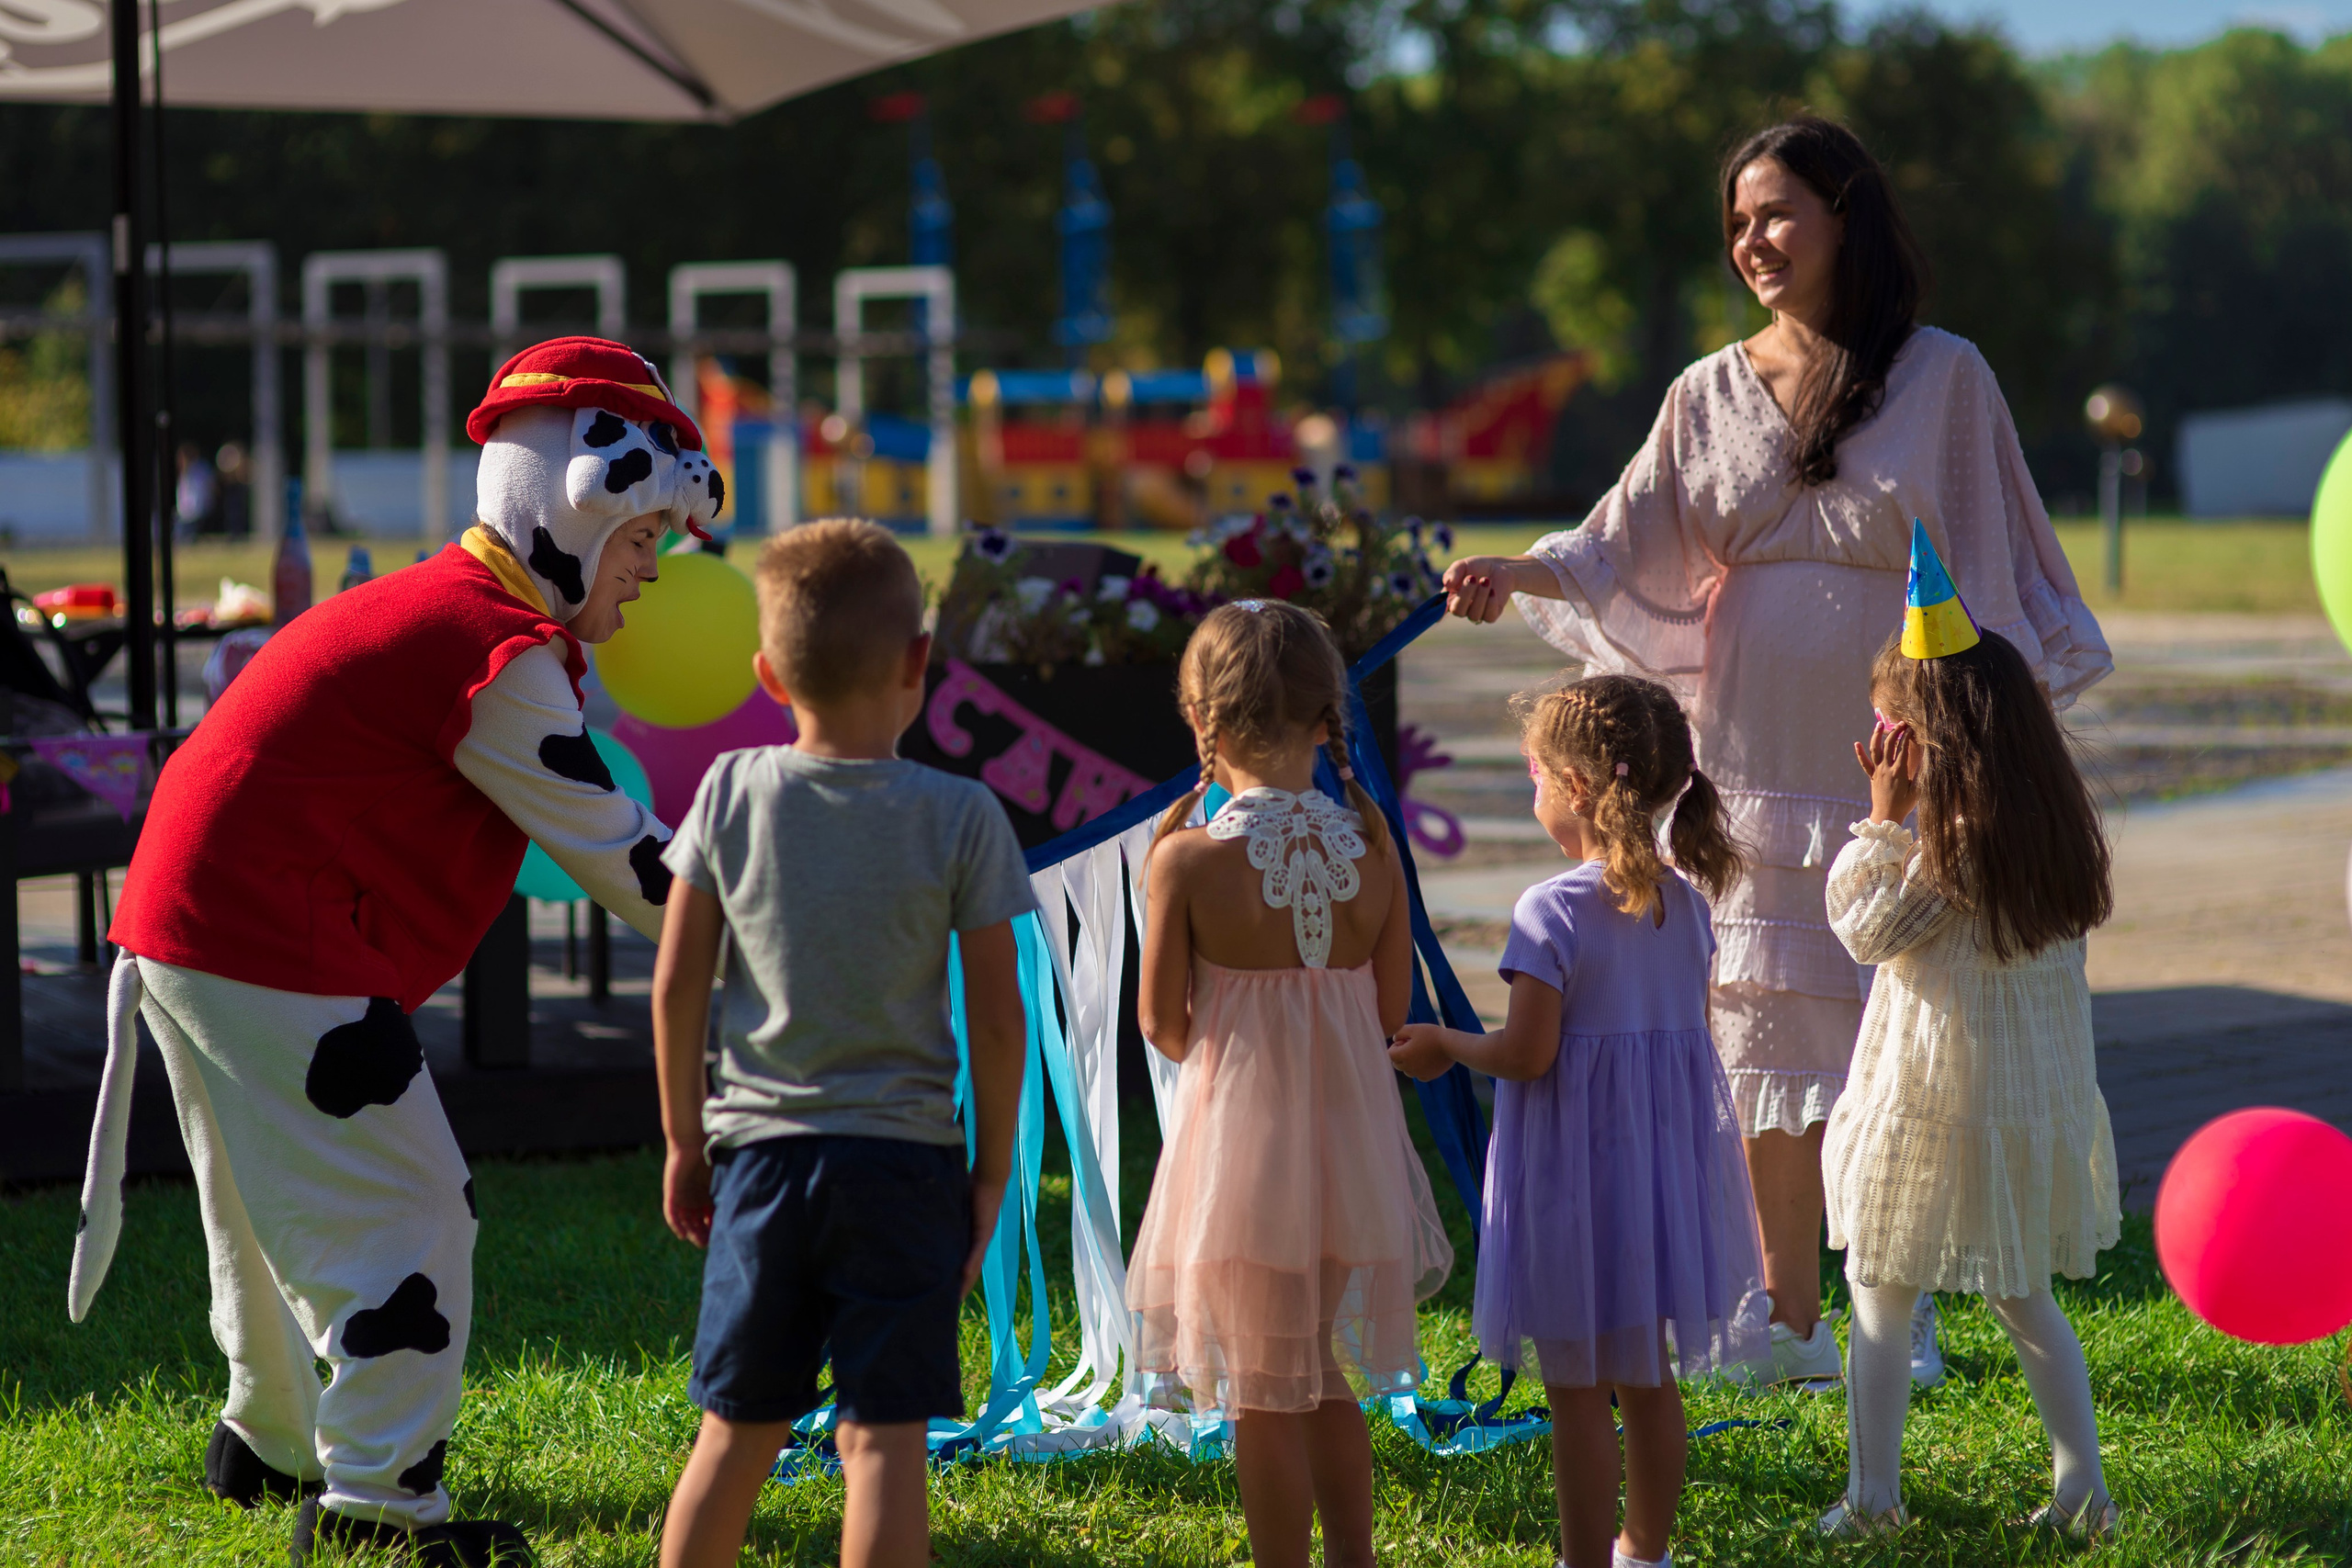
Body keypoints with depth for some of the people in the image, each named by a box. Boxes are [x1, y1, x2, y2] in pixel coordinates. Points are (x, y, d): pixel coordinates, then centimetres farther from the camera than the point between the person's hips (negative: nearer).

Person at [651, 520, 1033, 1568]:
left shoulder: (731, 794, -1)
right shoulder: (961, 817, -7)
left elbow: (676, 985, 2)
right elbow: (996, 1013, -4)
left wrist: (686, 1140, 13)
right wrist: (993, 1168, 7)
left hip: (761, 1154, 2)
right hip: (906, 1161, -2)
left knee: (736, 1432, 12)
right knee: (883, 1439, -2)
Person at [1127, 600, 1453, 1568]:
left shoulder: (1188, 857, -14)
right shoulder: (1370, 845, -4)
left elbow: (1163, 1024, -8)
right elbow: (1392, 1008, 2)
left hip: (1242, 1128, -4)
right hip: (1350, 1133, 4)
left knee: (1265, 1393, 6)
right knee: (1331, 1385, 20)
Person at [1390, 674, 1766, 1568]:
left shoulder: (1552, 911, -18)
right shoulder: (1685, 902, 3)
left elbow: (1527, 1055, -19)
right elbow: (1691, 1033, 10)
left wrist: (1444, 1047, -2)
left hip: (1574, 1165, -7)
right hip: (1665, 1155, 7)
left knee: (1578, 1391, 1)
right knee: (1648, 1376, 18)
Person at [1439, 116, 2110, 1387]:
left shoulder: (1942, 377, 0)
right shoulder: (1712, 395, 7)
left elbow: (1989, 565, 1)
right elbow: (1627, 548, 1)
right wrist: (1518, 574, -17)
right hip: (1755, 762, 2)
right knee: (1767, 1036, 2)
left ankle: (1905, 1309, 10)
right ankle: (1790, 1320, 9)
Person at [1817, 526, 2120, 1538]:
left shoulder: (1952, 847, -18)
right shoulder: (2053, 825, 4)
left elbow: (1864, 928, -10)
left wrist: (1882, 819, -7)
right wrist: (1903, 820, 10)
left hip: (1942, 1104, -7)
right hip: (2037, 1100, 7)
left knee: (1880, 1297, 4)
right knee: (2023, 1301, 16)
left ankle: (1871, 1494, 4)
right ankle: (2083, 1490, 13)